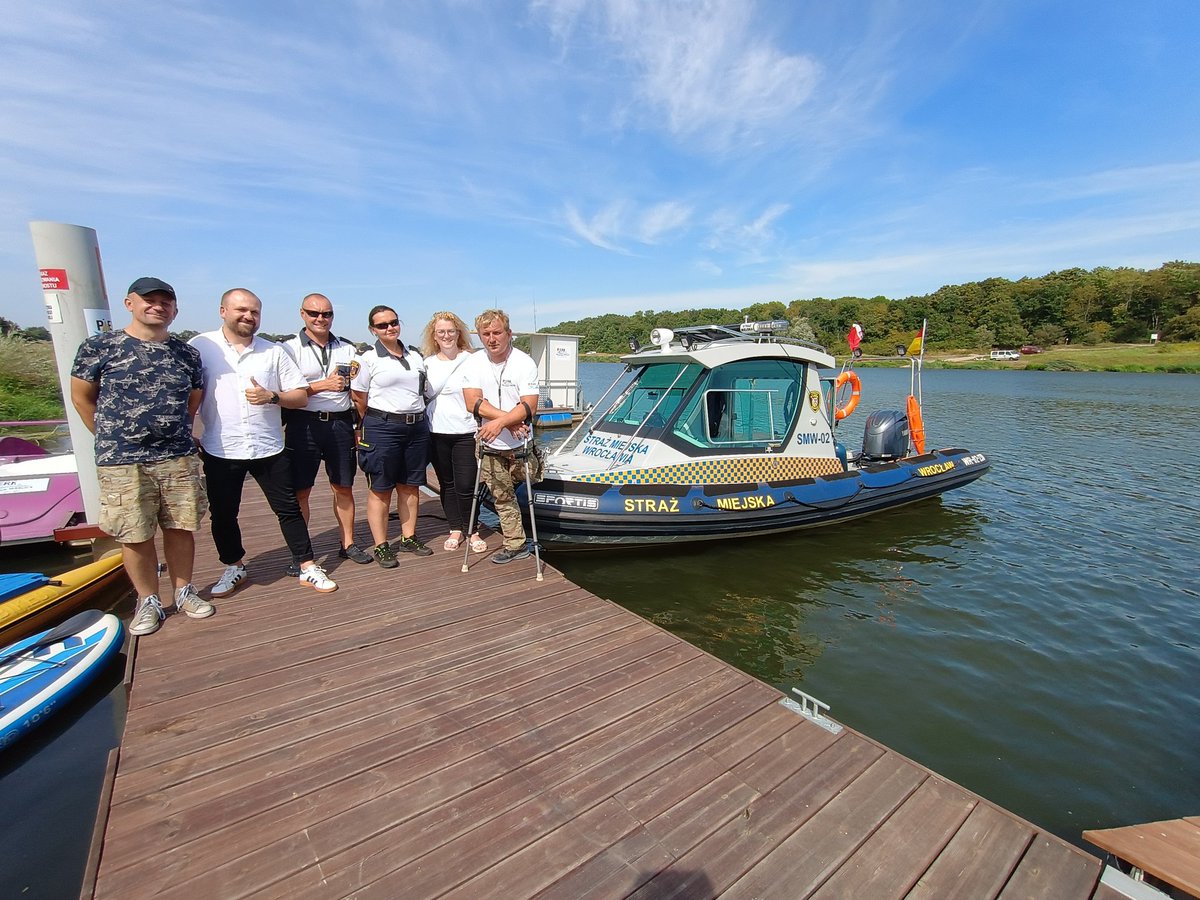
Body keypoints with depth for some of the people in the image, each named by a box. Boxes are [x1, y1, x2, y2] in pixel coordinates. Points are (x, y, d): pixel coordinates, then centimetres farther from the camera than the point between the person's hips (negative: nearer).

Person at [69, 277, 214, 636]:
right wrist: (114, 437, 7)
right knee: (135, 536, 6)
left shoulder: (187, 353, 6)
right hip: (122, 463, -2)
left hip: (179, 459, 2)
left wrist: (173, 432, 11)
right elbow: (82, 398, 5)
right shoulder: (99, 347, -2)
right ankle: (148, 602, 21)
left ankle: (183, 591, 26)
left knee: (181, 528, 9)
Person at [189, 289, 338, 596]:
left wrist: (271, 396, -15)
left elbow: (301, 396, 3)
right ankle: (234, 568, 34)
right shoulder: (200, 346, 0)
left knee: (289, 509, 5)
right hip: (220, 451, 0)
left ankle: (307, 567, 15)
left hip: (269, 448, 0)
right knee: (222, 514, 13)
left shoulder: (274, 351, 4)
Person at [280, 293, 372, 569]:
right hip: (304, 425, -3)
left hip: (340, 424, 3)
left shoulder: (348, 349, 11)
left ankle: (348, 543, 23)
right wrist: (323, 385, -18)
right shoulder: (290, 348, 1)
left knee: (344, 487, 10)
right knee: (300, 491, 3)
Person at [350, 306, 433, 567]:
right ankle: (381, 546, 9)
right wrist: (370, 426, 2)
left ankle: (409, 538, 22)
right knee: (381, 489, 1)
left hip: (417, 426, 5)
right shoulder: (369, 358, -2)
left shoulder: (415, 356, 13)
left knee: (410, 486, 10)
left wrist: (419, 418, 15)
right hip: (382, 428, -5)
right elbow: (359, 399, -1)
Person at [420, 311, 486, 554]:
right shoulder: (427, 363, 8)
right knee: (447, 483, 13)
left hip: (466, 431, -3)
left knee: (466, 486, -4)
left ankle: (472, 531, 15)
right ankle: (455, 530, 27)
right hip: (437, 432, 4)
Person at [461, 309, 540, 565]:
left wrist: (500, 422, -29)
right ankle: (516, 544, 20)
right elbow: (473, 402, -11)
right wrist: (511, 419, -19)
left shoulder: (524, 363, -10)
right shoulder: (473, 363, -1)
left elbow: (528, 408, -16)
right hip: (490, 446, 3)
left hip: (519, 445, -3)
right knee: (502, 498, 9)